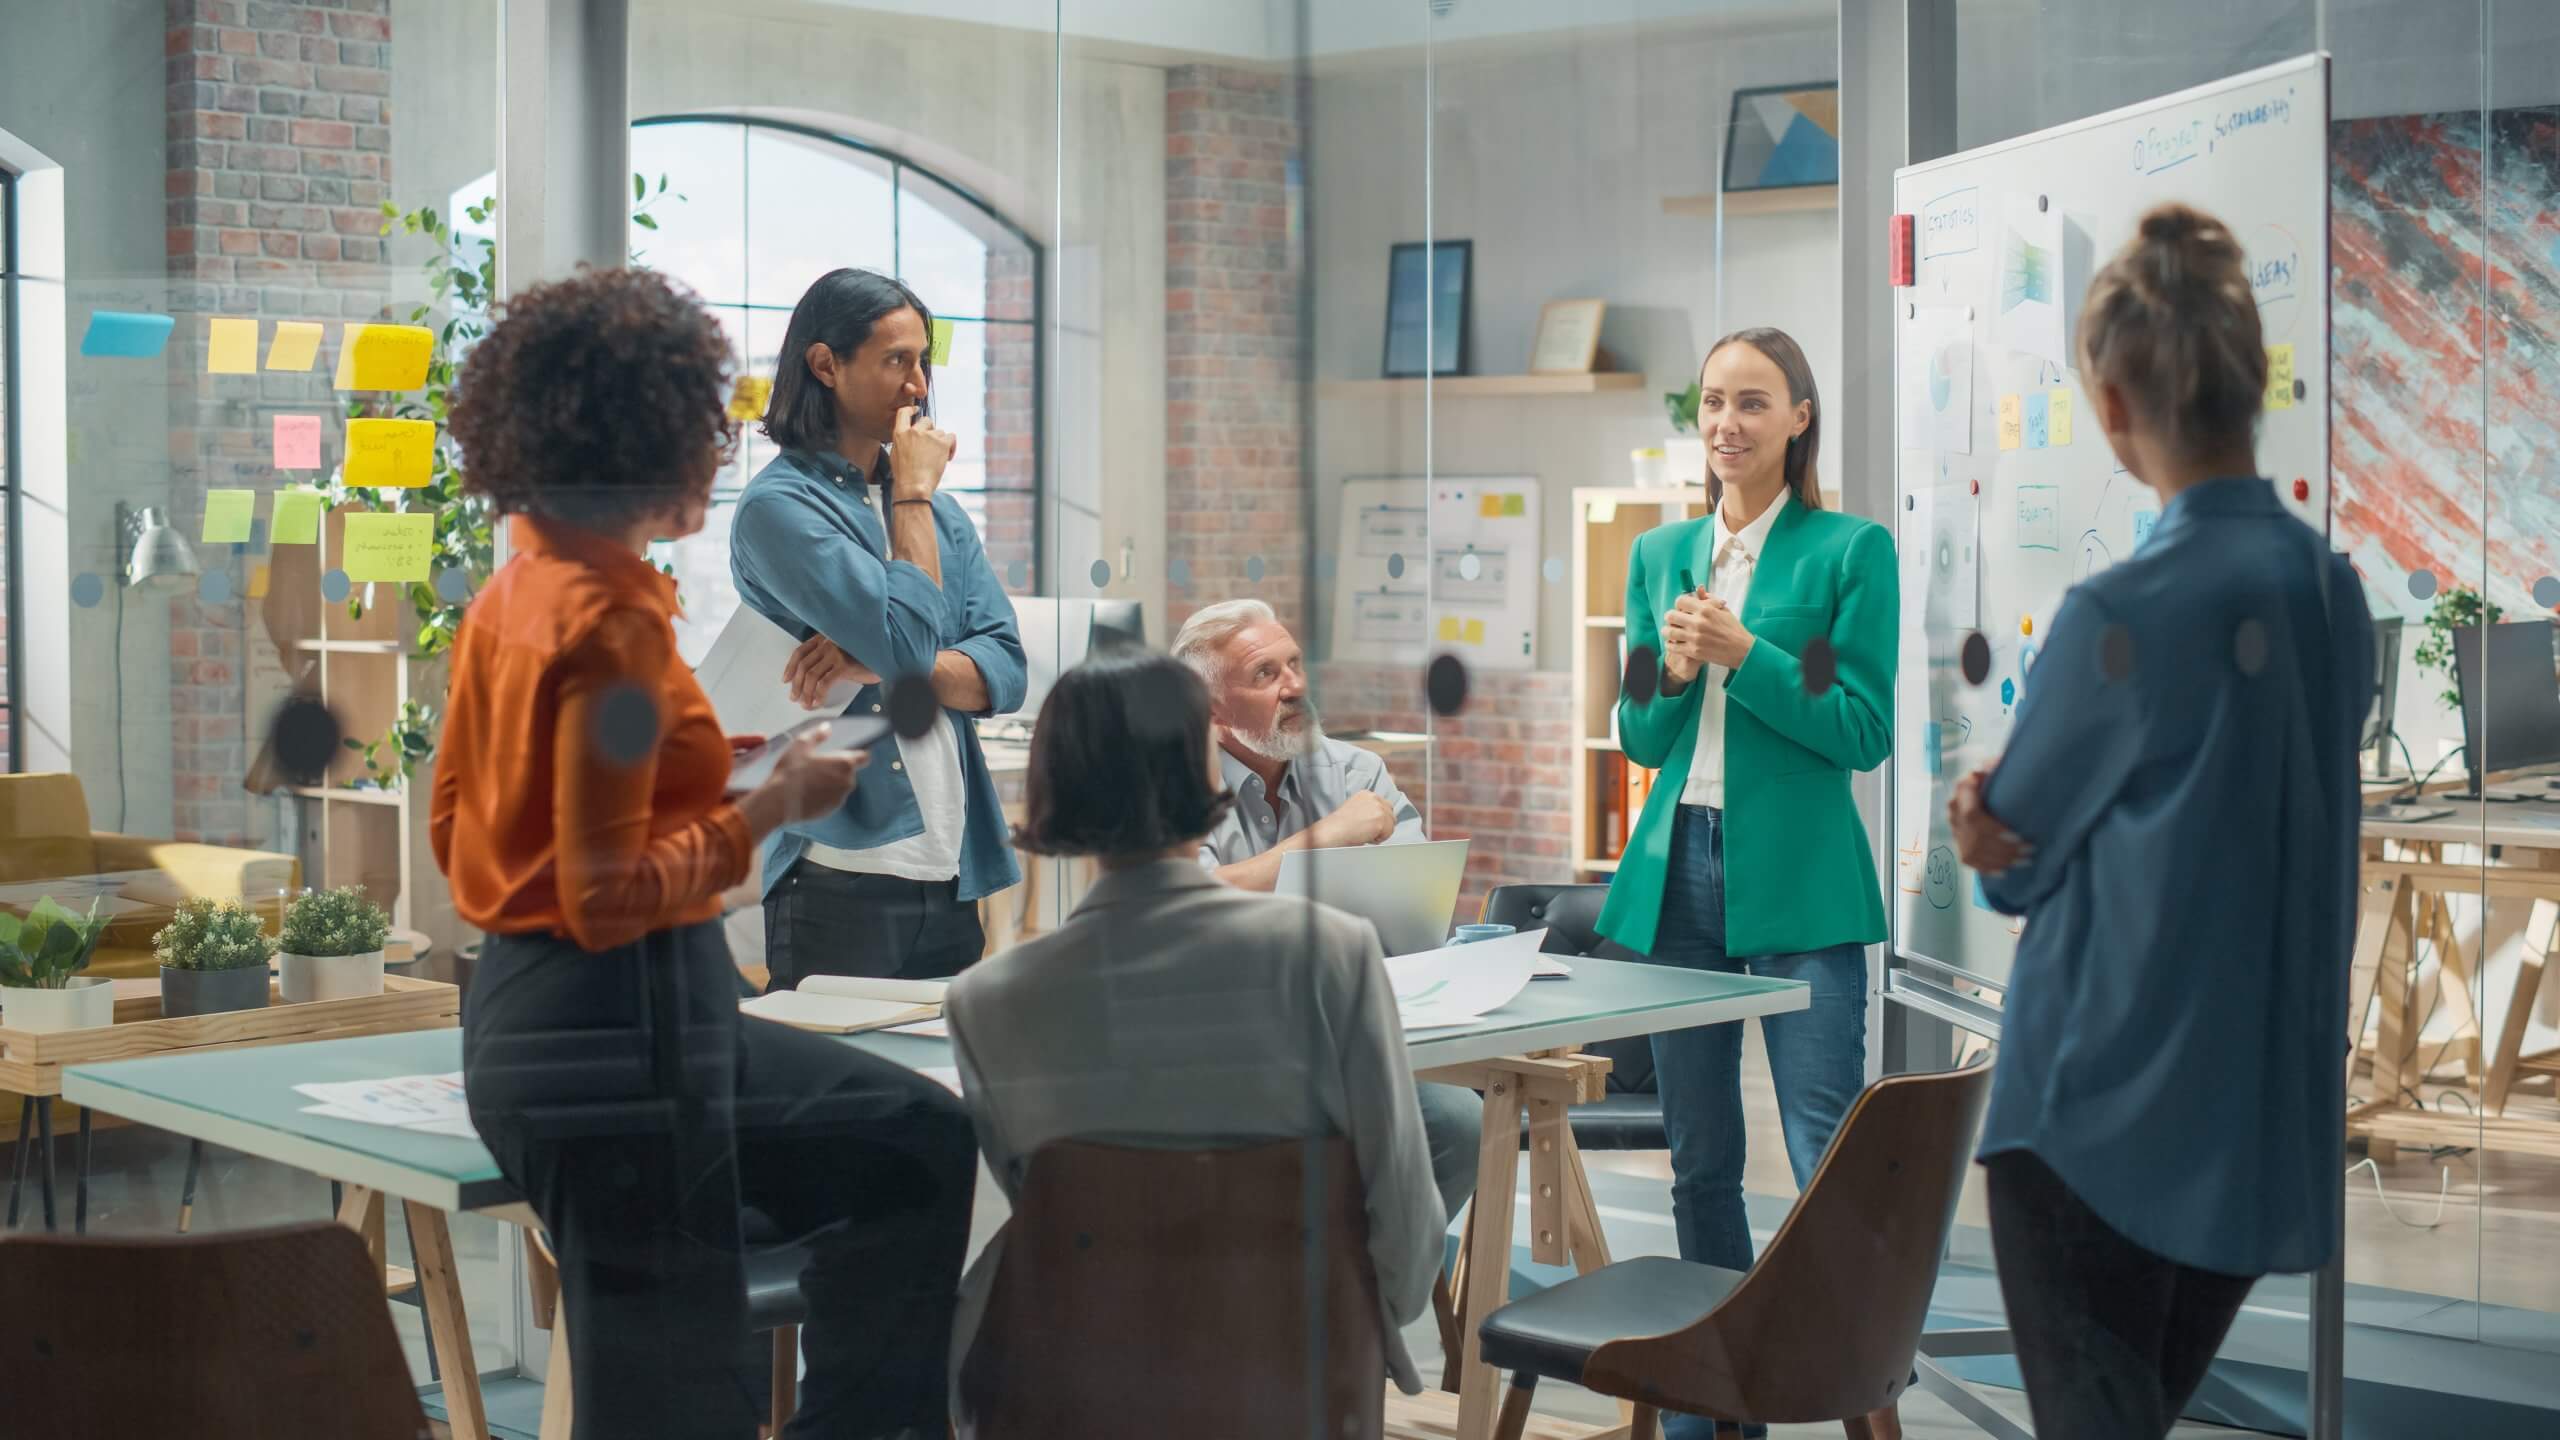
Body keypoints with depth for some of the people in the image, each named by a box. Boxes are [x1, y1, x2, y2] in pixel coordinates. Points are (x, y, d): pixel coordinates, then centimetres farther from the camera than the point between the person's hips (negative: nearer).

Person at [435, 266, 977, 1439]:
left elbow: (455, 831, 17)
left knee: (918, 1141, 21)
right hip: (616, 1032, -10)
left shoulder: (511, 596, 8)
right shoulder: (613, 622, -20)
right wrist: (771, 808, -14)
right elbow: (611, 897, -22)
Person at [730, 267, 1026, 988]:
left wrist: (879, 665, -12)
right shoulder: (778, 505, -7)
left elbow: (1005, 671, 5)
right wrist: (913, 494, -5)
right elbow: (911, 639, -18)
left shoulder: (941, 511, 16)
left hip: (952, 878, 7)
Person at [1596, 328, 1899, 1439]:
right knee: (1699, 1163, 11)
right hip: (1677, 869, 5)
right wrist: (1673, 675, -7)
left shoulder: (1853, 551, -3)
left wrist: (1744, 654, -17)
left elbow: (1865, 731, -8)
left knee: (1830, 1161, -10)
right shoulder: (1659, 555, 13)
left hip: (1798, 879, -5)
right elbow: (1639, 738, 14)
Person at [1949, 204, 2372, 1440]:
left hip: (2099, 1117, -6)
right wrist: (2015, 825, -3)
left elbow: (2011, 855, -8)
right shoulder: (2337, 594, 1)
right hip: (2266, 1120, 6)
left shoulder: (2121, 616, -20)